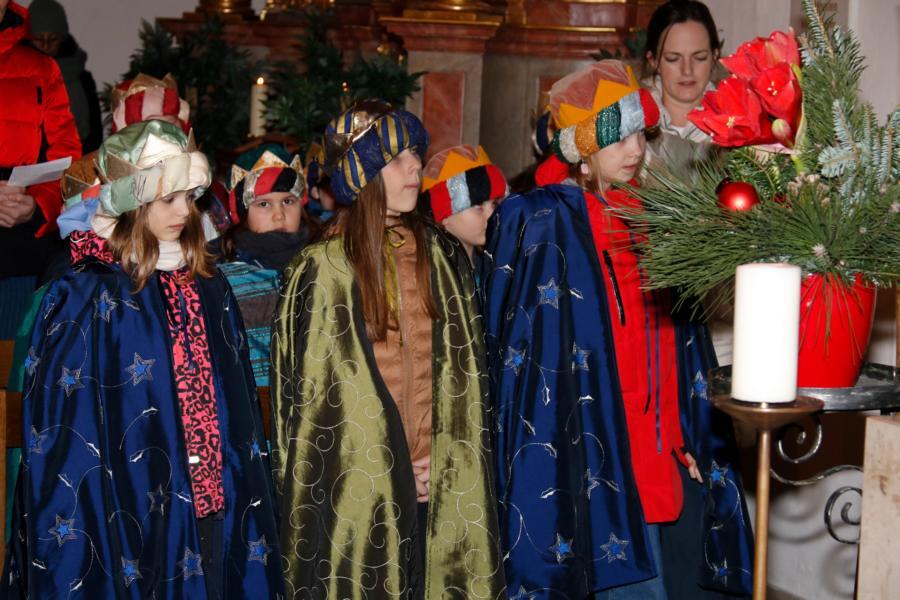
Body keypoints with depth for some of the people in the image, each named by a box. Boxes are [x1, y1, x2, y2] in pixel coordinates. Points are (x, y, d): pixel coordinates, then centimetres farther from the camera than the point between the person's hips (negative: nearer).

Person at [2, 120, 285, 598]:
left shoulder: (208, 289, 7)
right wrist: (74, 538, -12)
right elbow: (62, 429, -11)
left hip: (213, 505, 5)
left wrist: (241, 495, 11)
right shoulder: (85, 297, -10)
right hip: (131, 513, -5)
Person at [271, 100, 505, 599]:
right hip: (357, 492, -3)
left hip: (441, 491, 3)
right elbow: (310, 390, -4)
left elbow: (465, 374, 9)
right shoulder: (323, 271, -4)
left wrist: (444, 460, -1)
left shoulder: (443, 259, 7)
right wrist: (379, 471, -4)